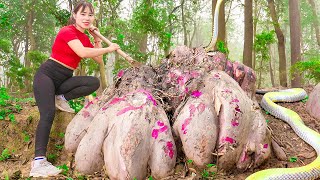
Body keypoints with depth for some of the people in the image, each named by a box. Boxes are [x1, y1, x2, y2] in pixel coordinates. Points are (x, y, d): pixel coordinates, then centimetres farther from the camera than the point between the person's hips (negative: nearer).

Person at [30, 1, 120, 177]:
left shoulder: (85, 38, 11)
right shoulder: (67, 31, -13)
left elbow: (99, 60, 11)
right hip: (46, 75, -7)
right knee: (48, 113, -26)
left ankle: (61, 98, -3)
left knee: (94, 82, -16)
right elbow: (82, 53, -30)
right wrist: (109, 49, -21)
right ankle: (38, 161, -32)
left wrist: (97, 38, 5)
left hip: (64, 79, 7)